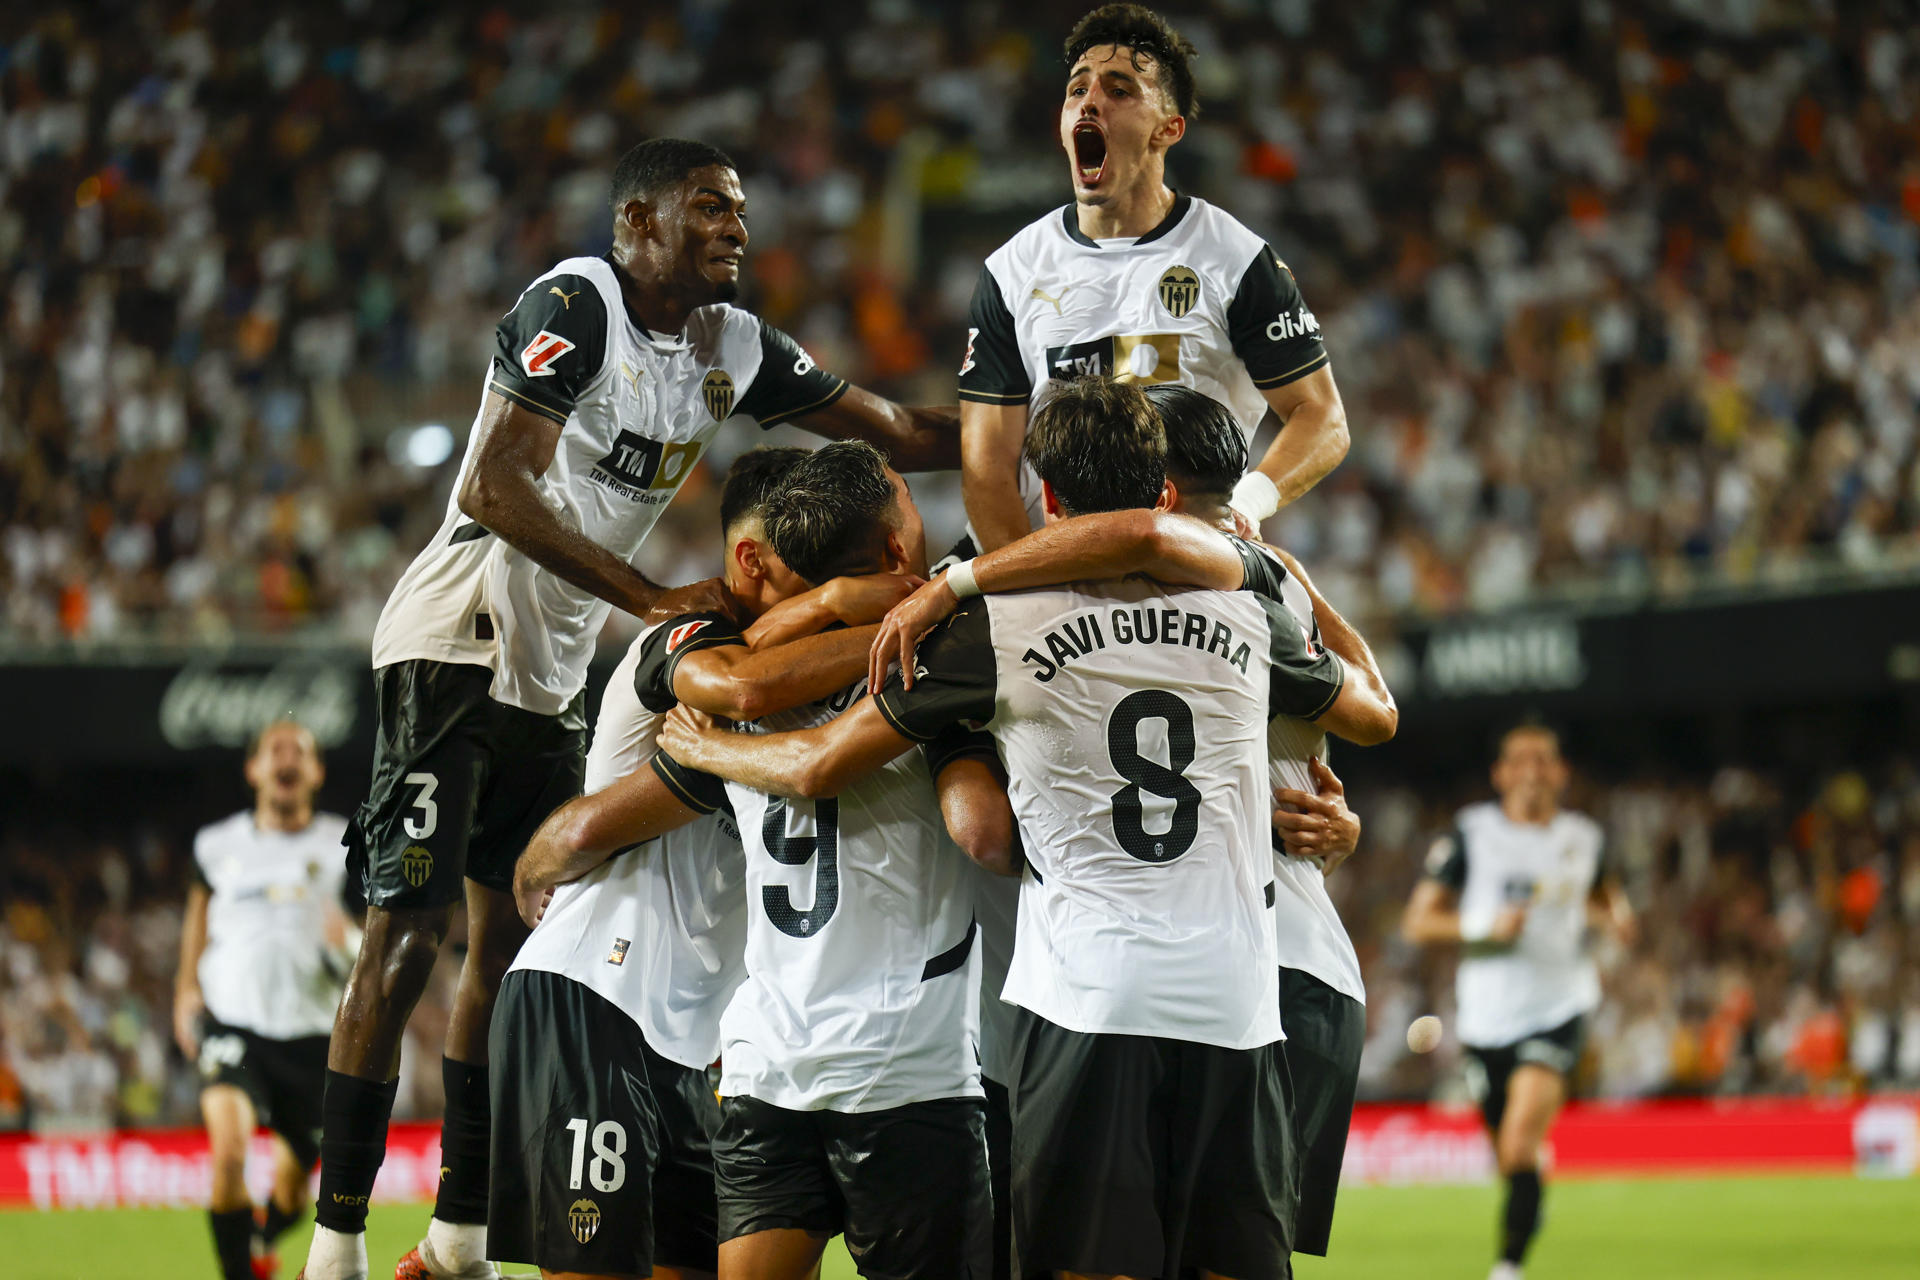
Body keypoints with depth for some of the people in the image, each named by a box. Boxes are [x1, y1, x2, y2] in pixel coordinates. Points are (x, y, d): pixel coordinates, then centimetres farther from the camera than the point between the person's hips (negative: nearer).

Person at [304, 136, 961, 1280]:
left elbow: (905, 434, 14)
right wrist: (663, 601, -28)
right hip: (458, 641, -9)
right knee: (410, 931, -12)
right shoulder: (576, 305, -16)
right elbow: (494, 492, -25)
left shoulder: (735, 349, 8)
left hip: (554, 672, 9)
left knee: (515, 939, 10)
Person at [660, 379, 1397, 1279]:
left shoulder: (1001, 623, 0)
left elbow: (819, 766, 5)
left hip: (1089, 1008, -3)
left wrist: (694, 745, 25)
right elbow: (1374, 717, 31)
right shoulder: (1243, 610, 11)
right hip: (1236, 1006, 3)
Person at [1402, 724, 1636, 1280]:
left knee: (1521, 1146, -20)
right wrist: (1485, 926, -18)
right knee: (1509, 1160, 9)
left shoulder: (1584, 837, 7)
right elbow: (1418, 923, -2)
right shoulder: (1471, 833, -1)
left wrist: (1614, 914, 6)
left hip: (1558, 1009, -1)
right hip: (1487, 1016, 1)